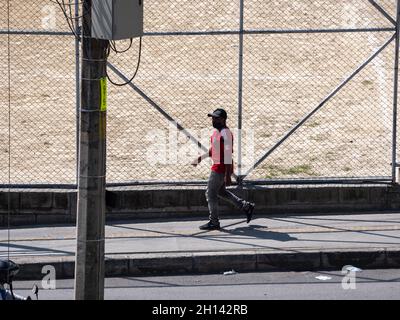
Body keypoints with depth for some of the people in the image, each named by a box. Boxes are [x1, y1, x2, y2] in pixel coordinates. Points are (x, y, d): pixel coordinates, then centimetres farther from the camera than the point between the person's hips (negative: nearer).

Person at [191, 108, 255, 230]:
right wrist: (201, 158, 16)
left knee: (210, 194, -2)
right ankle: (246, 207, 27)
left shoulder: (225, 133, -20)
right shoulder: (216, 131, 11)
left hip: (221, 169, -10)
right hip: (217, 167, 10)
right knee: (220, 192, 21)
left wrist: (227, 175, -27)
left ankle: (214, 222, 7)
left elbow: (228, 155, -24)